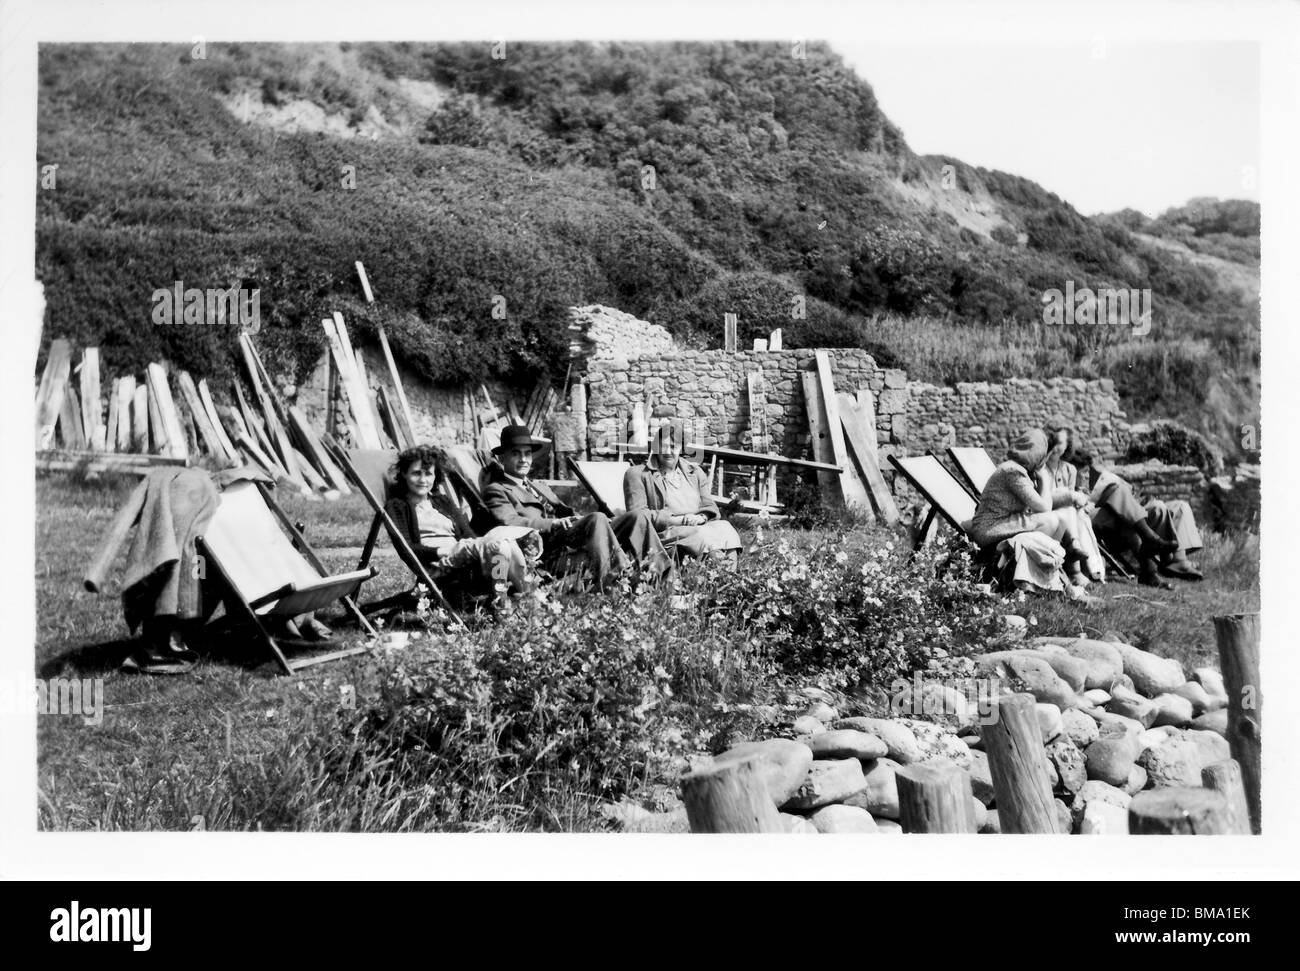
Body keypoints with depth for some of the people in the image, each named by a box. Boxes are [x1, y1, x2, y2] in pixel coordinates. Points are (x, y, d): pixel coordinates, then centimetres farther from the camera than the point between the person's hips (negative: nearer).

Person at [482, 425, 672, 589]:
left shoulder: (541, 488, 35)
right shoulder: (496, 490, 10)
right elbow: (509, 522, -8)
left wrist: (576, 519, 1)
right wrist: (555, 524, -17)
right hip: (550, 553, -7)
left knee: (640, 516, -8)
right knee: (597, 519, -33)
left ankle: (659, 572, -28)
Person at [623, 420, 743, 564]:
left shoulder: (695, 472, 24)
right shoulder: (637, 474, 8)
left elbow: (711, 508, 20)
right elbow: (638, 514, -3)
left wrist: (701, 517, -7)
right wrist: (679, 520, -11)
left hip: (700, 526, 5)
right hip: (666, 532, -4)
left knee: (724, 527, -29)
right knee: (702, 535, -35)